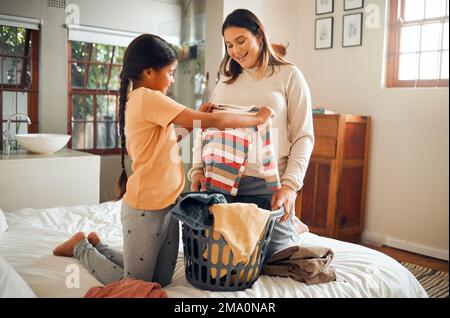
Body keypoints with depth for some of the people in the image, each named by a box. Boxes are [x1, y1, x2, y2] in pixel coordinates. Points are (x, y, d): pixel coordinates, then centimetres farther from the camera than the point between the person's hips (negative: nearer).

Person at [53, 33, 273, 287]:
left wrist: (197, 119, 3)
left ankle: (97, 245, 29)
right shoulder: (149, 98, -19)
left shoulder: (136, 100, 11)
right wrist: (258, 118, -8)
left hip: (166, 207, 9)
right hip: (146, 211, -9)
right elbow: (214, 121, -21)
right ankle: (82, 248, 24)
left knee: (161, 282, 17)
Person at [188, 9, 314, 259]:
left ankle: (293, 227, 35)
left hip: (267, 184, -4)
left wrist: (290, 184, -15)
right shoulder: (225, 81, 15)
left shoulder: (289, 76, 2)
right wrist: (197, 169, -3)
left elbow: (303, 137, -3)